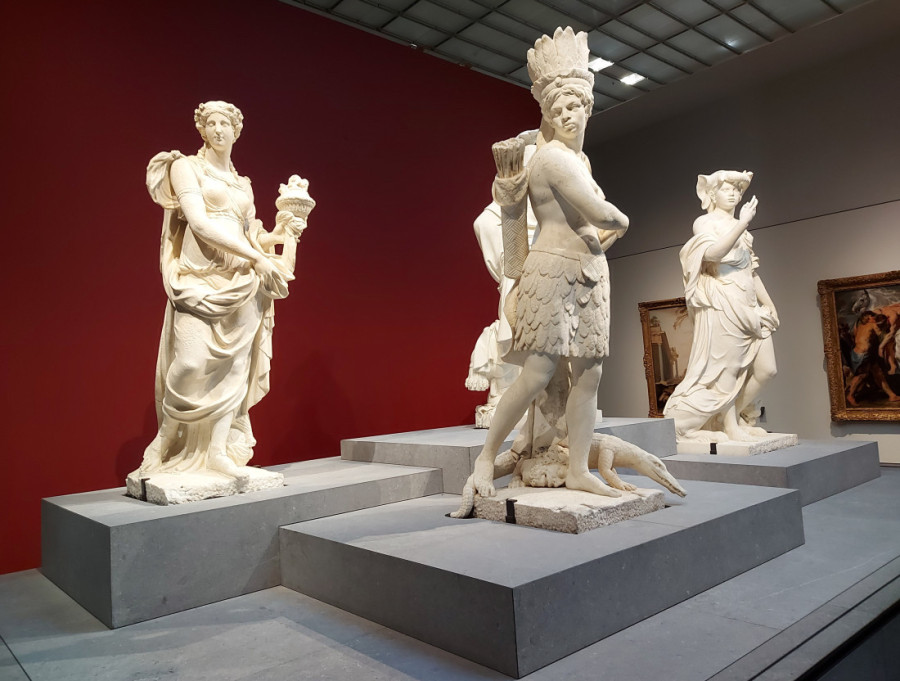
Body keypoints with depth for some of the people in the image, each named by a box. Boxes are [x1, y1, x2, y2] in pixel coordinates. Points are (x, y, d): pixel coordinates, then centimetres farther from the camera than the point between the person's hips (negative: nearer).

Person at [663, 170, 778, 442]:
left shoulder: (739, 227, 22)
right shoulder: (705, 222, 0)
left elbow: (751, 271, 23)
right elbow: (713, 253, -21)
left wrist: (768, 303, 19)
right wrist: (742, 223, -22)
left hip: (749, 305, 8)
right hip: (723, 304, -8)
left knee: (766, 368, 5)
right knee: (727, 367, -6)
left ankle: (736, 416, 19)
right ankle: (730, 426, 5)